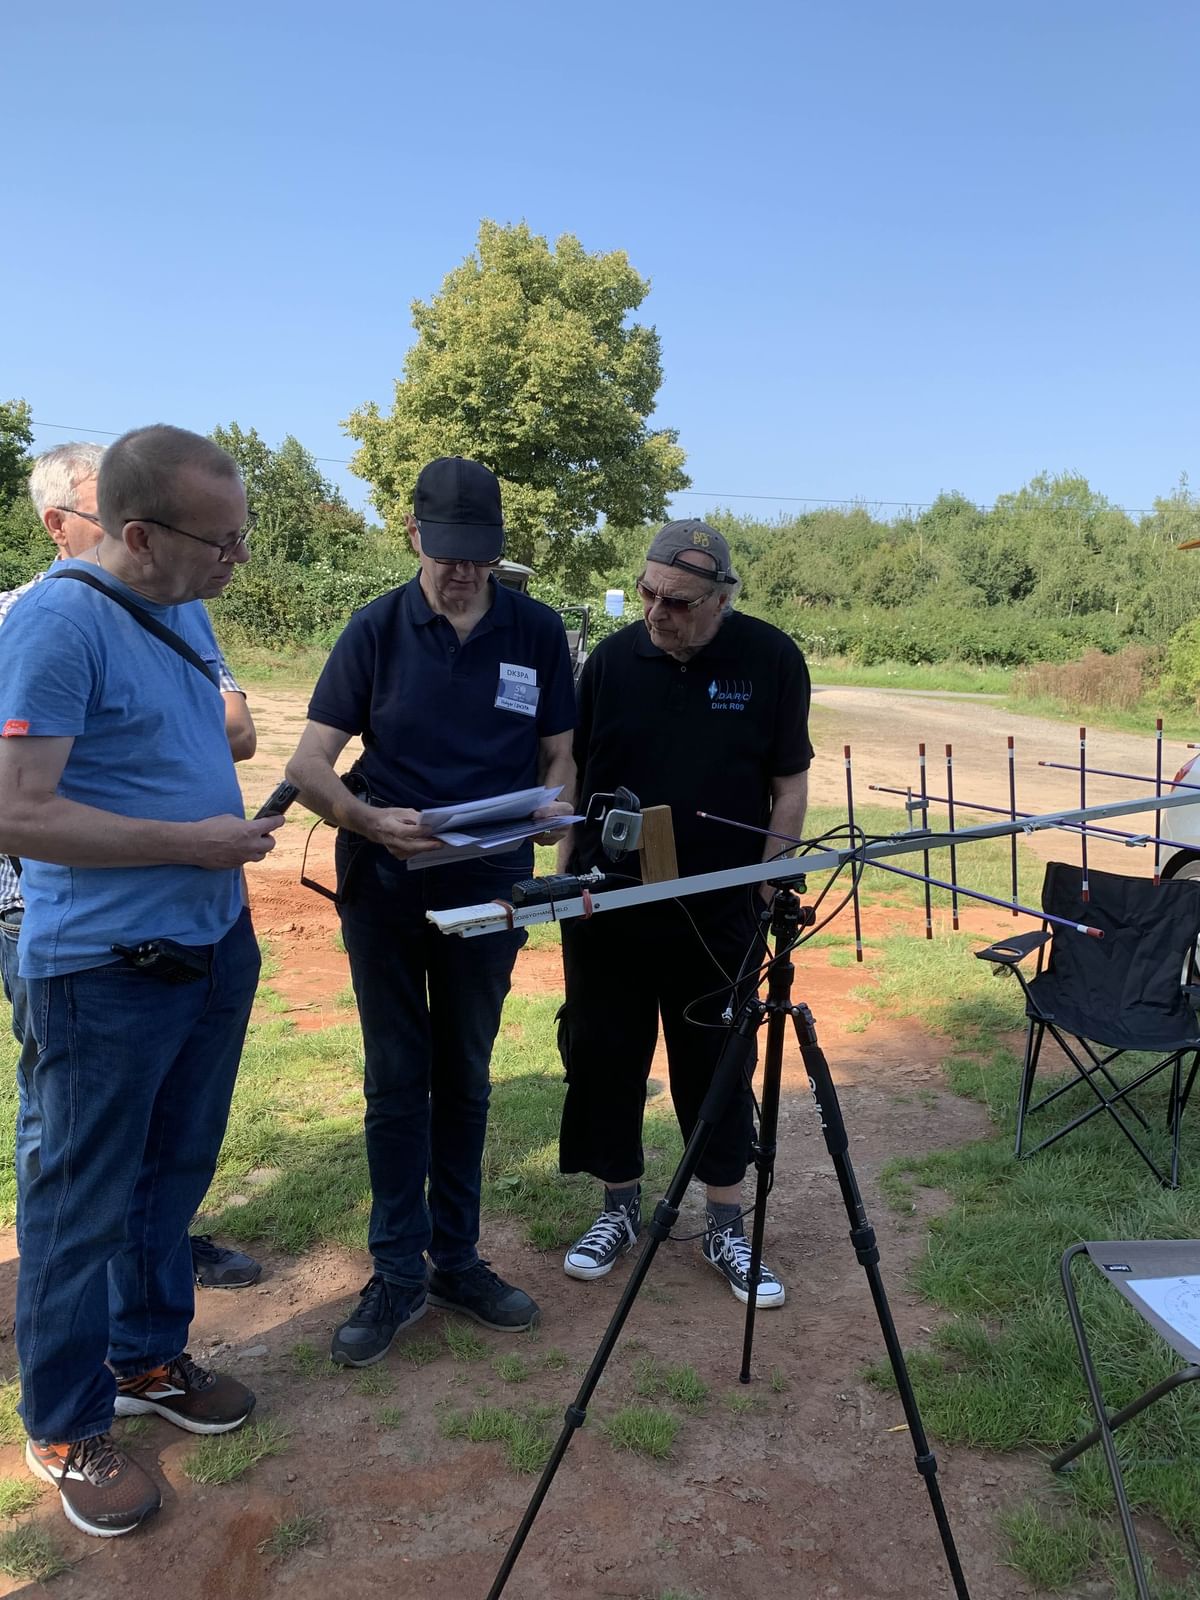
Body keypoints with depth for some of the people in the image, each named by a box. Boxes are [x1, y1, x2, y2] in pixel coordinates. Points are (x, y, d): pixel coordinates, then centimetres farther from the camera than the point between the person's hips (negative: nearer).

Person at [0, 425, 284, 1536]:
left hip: (212, 947, 8)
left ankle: (147, 1358, 39)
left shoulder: (185, 611, 8)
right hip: (107, 971, -8)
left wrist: (237, 834, 13)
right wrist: (189, 842, -19)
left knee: (176, 1172, 20)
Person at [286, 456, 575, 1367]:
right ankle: (398, 1274, 19)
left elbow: (560, 755, 4)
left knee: (465, 1079, 13)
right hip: (384, 887, -1)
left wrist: (549, 806, -19)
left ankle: (457, 1259, 27)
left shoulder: (537, 633, -1)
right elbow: (310, 762, -8)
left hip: (488, 887, 1)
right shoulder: (377, 631, -4)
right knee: (396, 1079, 6)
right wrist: (369, 819, -28)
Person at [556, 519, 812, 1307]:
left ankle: (727, 1226, 24)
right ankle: (621, 1207, 29)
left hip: (717, 910, -2)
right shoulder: (613, 658, -1)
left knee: (717, 1065, 8)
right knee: (604, 1057, 10)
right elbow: (578, 781, 6)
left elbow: (790, 782, -1)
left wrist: (766, 887, -7)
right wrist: (568, 877, 3)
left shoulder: (772, 660, -6)